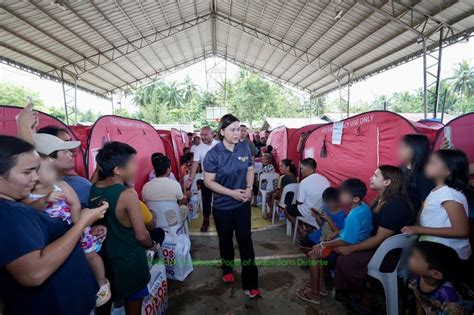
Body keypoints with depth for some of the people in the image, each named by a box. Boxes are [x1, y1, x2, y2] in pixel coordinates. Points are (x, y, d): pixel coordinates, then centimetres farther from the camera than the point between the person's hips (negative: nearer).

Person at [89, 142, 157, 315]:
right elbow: (141, 236, -19)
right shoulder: (128, 194, -26)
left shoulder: (92, 190, -8)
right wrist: (152, 245, 0)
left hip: (104, 259, 6)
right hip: (129, 262, -6)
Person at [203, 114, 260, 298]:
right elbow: (208, 181, -15)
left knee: (246, 241, 3)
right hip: (222, 206, -2)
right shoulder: (213, 154, -17)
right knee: (226, 240, 18)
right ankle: (227, 269, 46)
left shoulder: (244, 148, -6)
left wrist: (249, 189, -10)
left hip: (243, 204, 2)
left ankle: (250, 285, 15)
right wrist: (232, 193, -21)